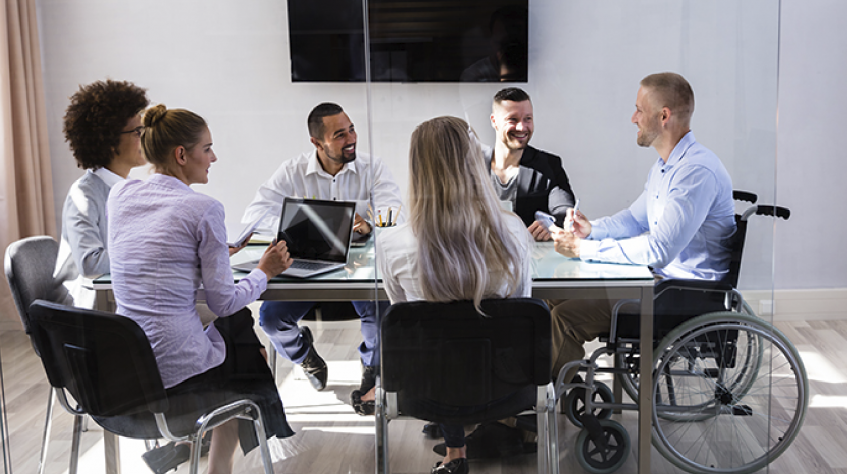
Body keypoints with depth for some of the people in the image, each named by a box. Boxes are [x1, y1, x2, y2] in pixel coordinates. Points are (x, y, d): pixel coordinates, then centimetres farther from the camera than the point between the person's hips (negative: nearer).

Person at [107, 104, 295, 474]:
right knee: (249, 358, 24)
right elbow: (223, 301, -10)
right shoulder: (203, 208, -14)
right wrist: (264, 272, 6)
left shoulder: (119, 194, 5)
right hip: (175, 369, -7)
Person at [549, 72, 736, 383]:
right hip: (662, 279, 11)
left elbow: (659, 250, -30)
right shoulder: (664, 166, 12)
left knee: (565, 317, -18)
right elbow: (635, 218, 23)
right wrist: (592, 229, 3)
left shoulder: (697, 172, -23)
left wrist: (584, 249, -24)